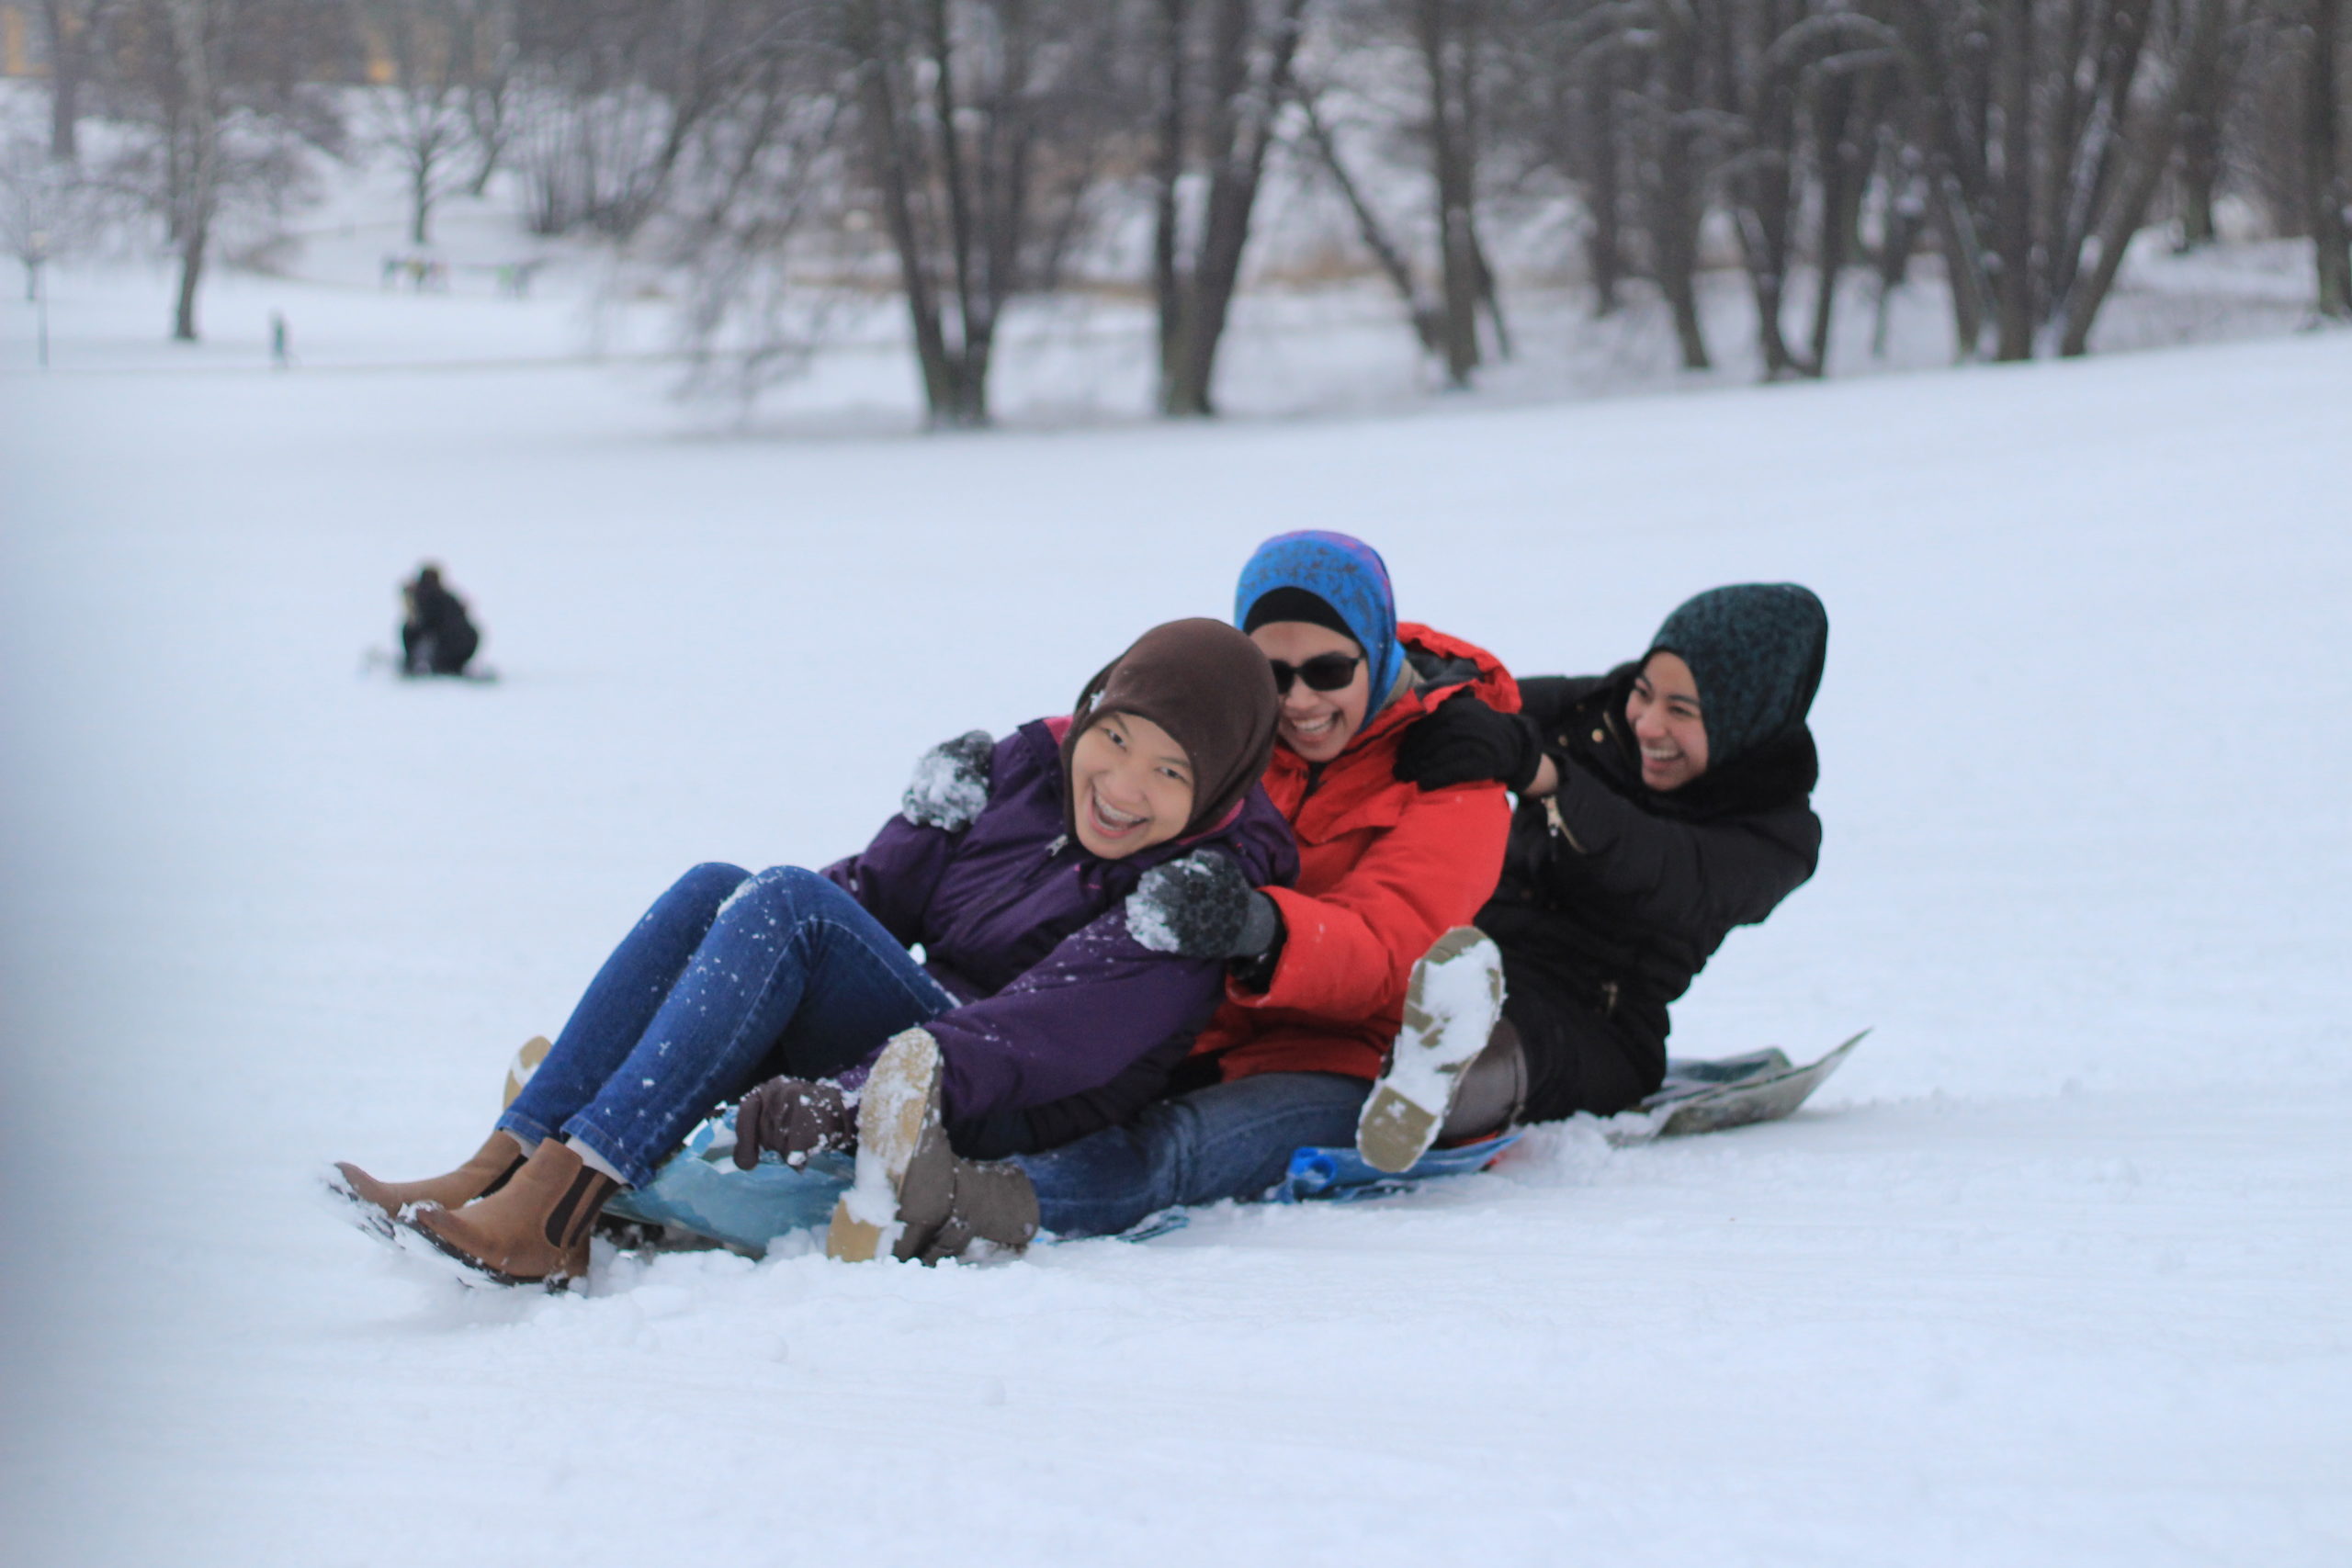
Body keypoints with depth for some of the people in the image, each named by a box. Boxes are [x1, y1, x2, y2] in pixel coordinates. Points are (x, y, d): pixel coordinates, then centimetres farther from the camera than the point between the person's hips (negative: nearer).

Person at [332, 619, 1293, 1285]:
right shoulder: (1022, 771, 8)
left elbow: (1043, 1033, -27)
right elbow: (874, 889, 11)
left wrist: (845, 1102, -38)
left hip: (995, 1135, -7)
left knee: (787, 903, -25)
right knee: (713, 890, -15)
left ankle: (554, 1210, -35)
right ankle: (506, 1168, -26)